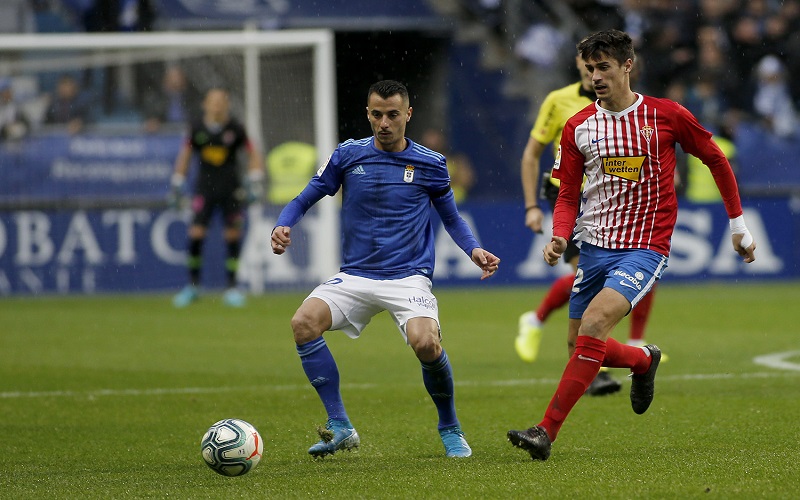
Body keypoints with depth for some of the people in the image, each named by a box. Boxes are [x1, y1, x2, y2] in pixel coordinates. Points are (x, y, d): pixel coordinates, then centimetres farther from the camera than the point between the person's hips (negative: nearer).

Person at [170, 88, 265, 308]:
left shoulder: (235, 129, -4)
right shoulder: (197, 129, -2)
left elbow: (253, 154, 7)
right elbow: (185, 156, 11)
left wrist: (255, 183, 1)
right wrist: (177, 186, 10)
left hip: (231, 189, 0)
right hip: (204, 188, 0)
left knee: (233, 235, -3)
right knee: (196, 234, -9)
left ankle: (232, 287, 8)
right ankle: (193, 286, 4)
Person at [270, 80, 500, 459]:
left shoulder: (430, 164, 2)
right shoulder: (348, 155, 3)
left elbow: (451, 218, 15)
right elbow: (304, 200, 9)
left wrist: (474, 251, -3)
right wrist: (282, 228, -12)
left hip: (409, 277, -2)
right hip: (355, 276, 2)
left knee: (425, 343, -30)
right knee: (304, 322, -24)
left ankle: (450, 429, -2)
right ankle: (340, 428, -15)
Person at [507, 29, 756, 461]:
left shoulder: (667, 116, -4)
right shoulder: (578, 127, 4)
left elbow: (716, 161, 9)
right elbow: (568, 195, 10)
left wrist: (739, 226, 12)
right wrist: (560, 237, -11)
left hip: (645, 247, -5)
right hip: (595, 245, 5)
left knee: (594, 324, -25)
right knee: (581, 344, 7)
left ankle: (547, 431, -25)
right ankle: (644, 361, 40)